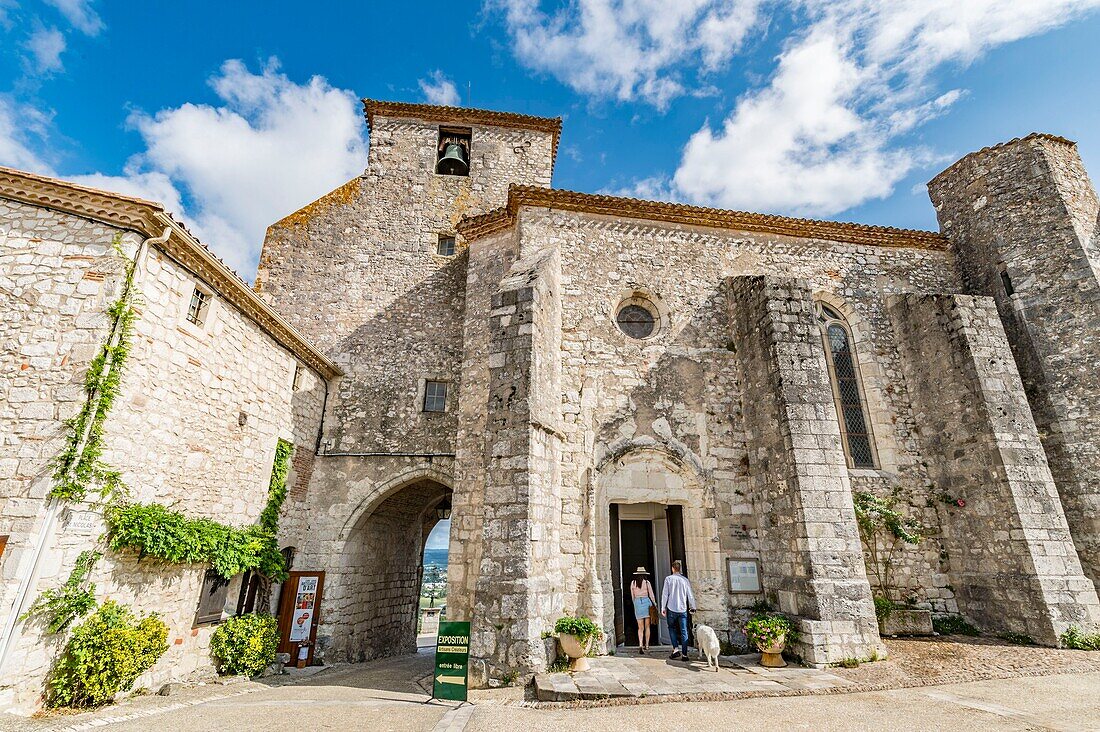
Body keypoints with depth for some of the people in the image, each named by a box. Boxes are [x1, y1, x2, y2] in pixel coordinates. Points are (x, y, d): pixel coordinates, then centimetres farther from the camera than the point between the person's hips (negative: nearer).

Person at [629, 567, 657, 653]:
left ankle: (640, 645, -13)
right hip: (646, 602, -1)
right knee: (647, 626, 14)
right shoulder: (647, 582, -2)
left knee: (640, 627, 4)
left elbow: (632, 596, 10)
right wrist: (654, 604, 15)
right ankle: (646, 645, 19)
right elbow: (651, 595, 2)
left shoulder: (633, 583, 4)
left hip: (637, 602, 1)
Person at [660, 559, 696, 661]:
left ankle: (675, 649, 2)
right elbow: (690, 595, 6)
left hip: (671, 609, -1)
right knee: (684, 632, 6)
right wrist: (692, 607, 20)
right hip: (683, 609, 1)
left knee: (672, 628, 15)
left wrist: (663, 608, 3)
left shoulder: (668, 579, -3)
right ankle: (684, 654, 4)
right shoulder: (685, 580, 2)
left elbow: (665, 594, -3)